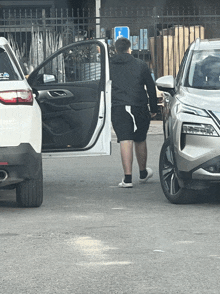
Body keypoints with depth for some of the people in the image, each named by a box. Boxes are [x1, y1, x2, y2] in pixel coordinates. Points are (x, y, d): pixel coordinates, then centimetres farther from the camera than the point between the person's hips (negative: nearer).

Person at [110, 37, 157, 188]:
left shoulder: (109, 66, 6)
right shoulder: (141, 65, 6)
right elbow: (151, 88, 8)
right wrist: (154, 108, 16)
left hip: (118, 108, -1)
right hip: (139, 108, 1)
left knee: (125, 141, -5)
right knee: (140, 140, 15)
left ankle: (128, 178, -13)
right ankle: (143, 173, 32)